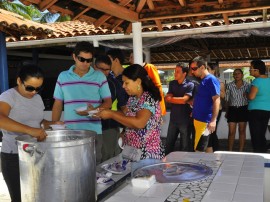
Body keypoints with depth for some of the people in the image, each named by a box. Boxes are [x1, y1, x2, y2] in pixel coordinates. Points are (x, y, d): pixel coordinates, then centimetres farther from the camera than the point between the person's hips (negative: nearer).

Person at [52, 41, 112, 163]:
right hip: (69, 132, 1)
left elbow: (108, 102, 3)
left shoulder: (99, 77, 3)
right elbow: (57, 104, 12)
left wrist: (95, 110, -16)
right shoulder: (63, 77, 8)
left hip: (93, 131, -1)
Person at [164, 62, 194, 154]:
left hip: (185, 120, -4)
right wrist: (180, 99, -15)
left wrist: (171, 98, -5)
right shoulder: (172, 83, 7)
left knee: (185, 145, 8)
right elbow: (168, 98, -1)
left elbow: (184, 100, -17)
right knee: (169, 144, 11)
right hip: (173, 119, 4)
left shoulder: (190, 85, -8)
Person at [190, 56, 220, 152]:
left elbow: (216, 100, -18)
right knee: (207, 147, 16)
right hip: (198, 119, 9)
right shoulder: (201, 80, 15)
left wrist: (213, 120, -25)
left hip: (205, 121, -9)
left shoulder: (211, 79, -12)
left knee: (199, 150, -6)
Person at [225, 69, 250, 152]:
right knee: (231, 132, -1)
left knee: (242, 131, 6)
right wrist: (227, 112, 7)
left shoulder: (247, 85, 1)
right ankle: (230, 151, 9)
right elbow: (227, 100, 7)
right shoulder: (229, 85, 2)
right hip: (232, 109, 0)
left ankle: (241, 151, 14)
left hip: (243, 109, 0)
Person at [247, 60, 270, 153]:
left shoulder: (257, 81, -15)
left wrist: (246, 94, -3)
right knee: (262, 135, 15)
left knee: (256, 136, -1)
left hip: (256, 110, -8)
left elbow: (251, 97, -22)